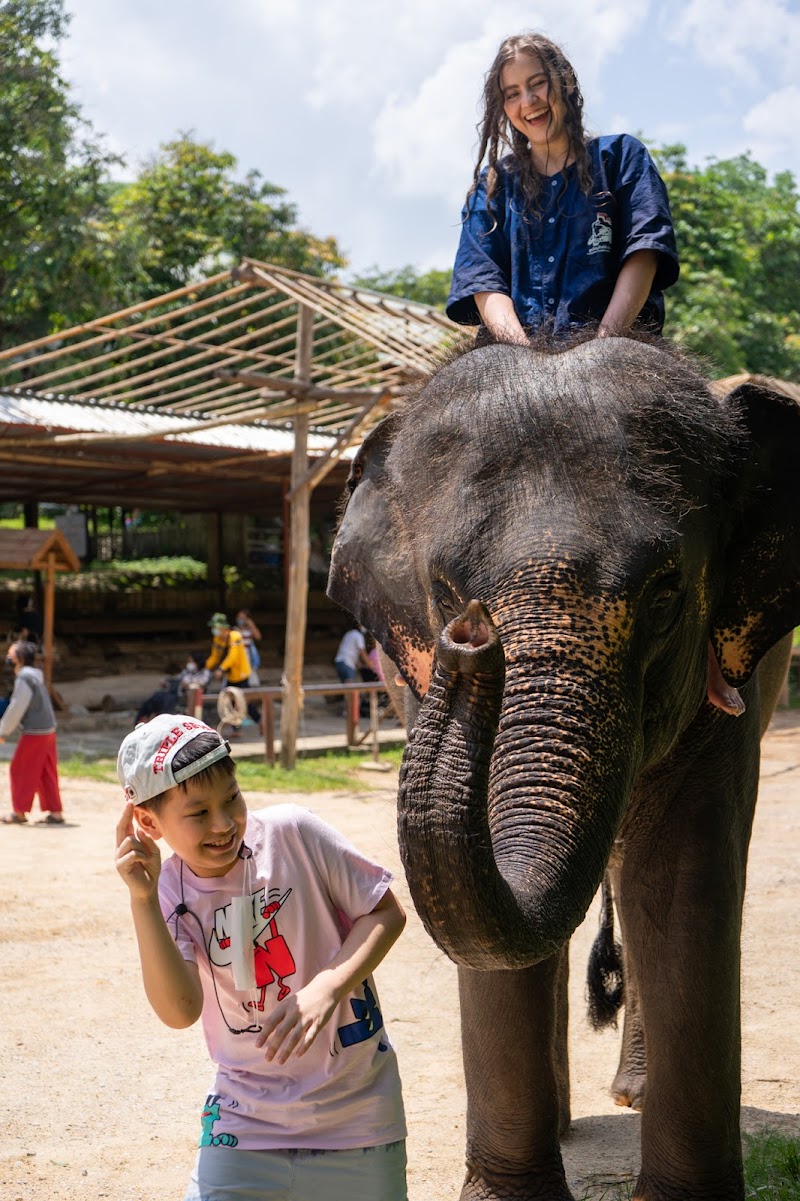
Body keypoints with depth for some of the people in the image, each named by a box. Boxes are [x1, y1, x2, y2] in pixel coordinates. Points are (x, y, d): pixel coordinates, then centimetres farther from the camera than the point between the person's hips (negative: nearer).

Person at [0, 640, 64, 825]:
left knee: (21, 771, 1)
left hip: (35, 733, -9)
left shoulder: (25, 678, -16)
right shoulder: (33, 675, 14)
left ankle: (19, 812, 8)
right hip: (47, 731, 9)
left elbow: (17, 709, -17)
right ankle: (55, 813, 12)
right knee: (46, 774, 11)